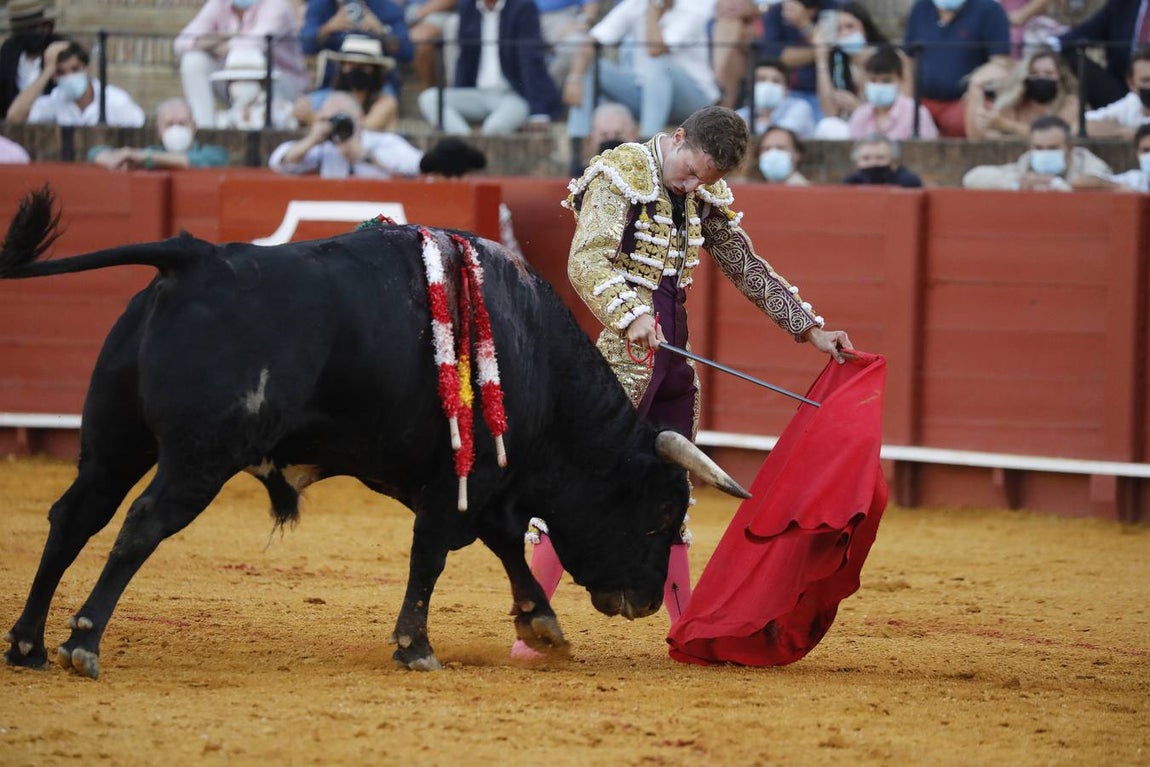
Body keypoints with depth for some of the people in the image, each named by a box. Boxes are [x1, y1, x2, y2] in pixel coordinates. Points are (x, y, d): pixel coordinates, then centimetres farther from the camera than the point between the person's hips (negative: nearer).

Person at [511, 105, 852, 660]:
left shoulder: (706, 197, 12)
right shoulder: (621, 173, -9)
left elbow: (747, 269, 22)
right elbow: (587, 261, -20)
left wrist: (810, 329, 19)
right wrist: (631, 315, -35)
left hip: (675, 351, 7)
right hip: (626, 346, -7)